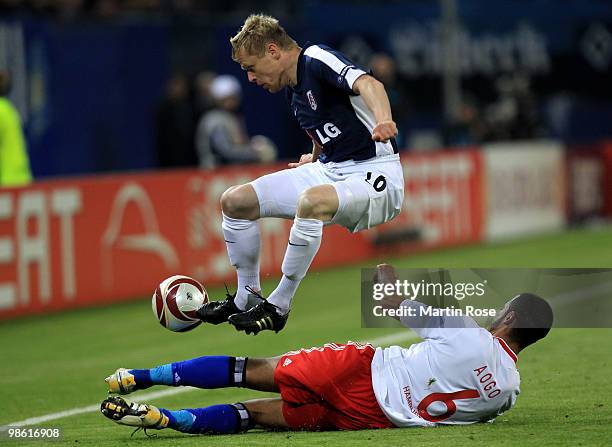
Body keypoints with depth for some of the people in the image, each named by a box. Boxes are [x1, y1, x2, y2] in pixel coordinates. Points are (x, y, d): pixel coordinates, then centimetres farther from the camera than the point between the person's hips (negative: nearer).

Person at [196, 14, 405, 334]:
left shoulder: (317, 59, -15)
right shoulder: (292, 91, 12)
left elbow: (369, 84, -36)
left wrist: (382, 120, -53)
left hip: (373, 173, -10)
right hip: (328, 170, 10)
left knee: (311, 200, -41)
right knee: (234, 201, 3)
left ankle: (278, 307, -26)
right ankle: (247, 297, 19)